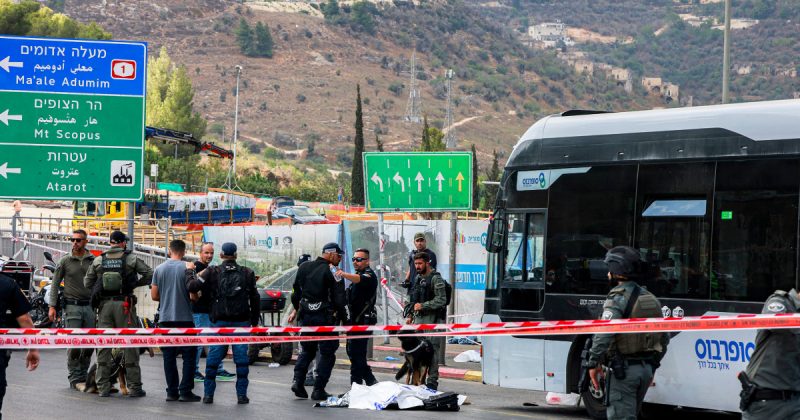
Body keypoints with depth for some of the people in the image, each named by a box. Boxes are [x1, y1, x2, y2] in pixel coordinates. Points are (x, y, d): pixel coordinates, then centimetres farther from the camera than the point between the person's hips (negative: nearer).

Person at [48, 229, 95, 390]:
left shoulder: (93, 260, 7)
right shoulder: (65, 261, 1)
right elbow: (55, 284, 4)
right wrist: (52, 306, -5)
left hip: (89, 306, 3)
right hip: (72, 306, -3)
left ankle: (83, 375, 18)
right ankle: (74, 379, 0)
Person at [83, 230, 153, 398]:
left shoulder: (98, 261, 7)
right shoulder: (131, 259, -1)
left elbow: (87, 283, 10)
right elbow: (150, 275, -3)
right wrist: (135, 283, 10)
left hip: (104, 304, 2)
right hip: (124, 304, -2)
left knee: (103, 345, 7)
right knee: (129, 344, 1)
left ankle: (103, 387, 6)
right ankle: (134, 387, 0)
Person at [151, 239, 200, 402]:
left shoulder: (159, 269, 5)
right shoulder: (187, 268, -7)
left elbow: (154, 295, 7)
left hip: (165, 318, 4)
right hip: (184, 318, -4)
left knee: (169, 356, 8)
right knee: (189, 355, 2)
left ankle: (172, 392, 6)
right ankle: (185, 391, -5)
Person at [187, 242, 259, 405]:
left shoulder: (212, 272, 0)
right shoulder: (247, 273, 6)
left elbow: (192, 286, -8)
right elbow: (255, 300, 9)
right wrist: (254, 323, 17)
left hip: (220, 322, 0)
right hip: (242, 322, 0)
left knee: (213, 357, 6)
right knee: (241, 358, 3)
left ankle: (208, 394, 7)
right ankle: (242, 394, 1)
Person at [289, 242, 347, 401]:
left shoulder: (304, 267, 8)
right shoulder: (332, 272, -10)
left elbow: (296, 292, 16)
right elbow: (338, 299, -13)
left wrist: (297, 310, 28)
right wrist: (340, 316, -2)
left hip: (305, 315, 5)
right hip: (324, 317, -5)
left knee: (306, 349, 20)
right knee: (327, 353, 5)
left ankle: (297, 380, 3)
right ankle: (318, 390, 1)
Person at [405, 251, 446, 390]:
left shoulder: (436, 279, -8)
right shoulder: (418, 278, 18)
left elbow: (441, 300, -15)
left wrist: (423, 306, -17)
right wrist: (410, 315, 20)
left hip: (431, 318, -8)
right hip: (418, 318, 8)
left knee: (431, 350, -7)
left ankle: (432, 381, -4)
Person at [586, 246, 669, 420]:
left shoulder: (618, 298, -13)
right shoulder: (650, 298, 13)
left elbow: (603, 335, -25)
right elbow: (664, 338, 18)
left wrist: (593, 364, -17)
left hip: (623, 370, -8)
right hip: (646, 369, 8)